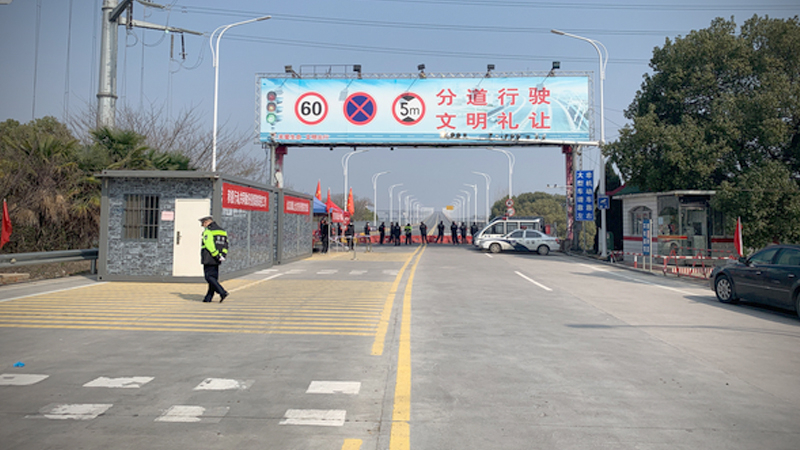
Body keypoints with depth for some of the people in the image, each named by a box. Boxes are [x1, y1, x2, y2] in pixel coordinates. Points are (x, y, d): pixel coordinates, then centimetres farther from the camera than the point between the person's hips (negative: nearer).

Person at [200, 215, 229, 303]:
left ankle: (222, 292, -19)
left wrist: (217, 255, -20)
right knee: (214, 278, 9)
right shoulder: (222, 231, 16)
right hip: (216, 260, 8)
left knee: (209, 277, -5)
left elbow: (209, 245, -20)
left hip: (208, 259, -8)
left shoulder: (207, 231, -8)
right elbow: (225, 245, 8)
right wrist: (223, 255, -3)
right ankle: (208, 298, 12)